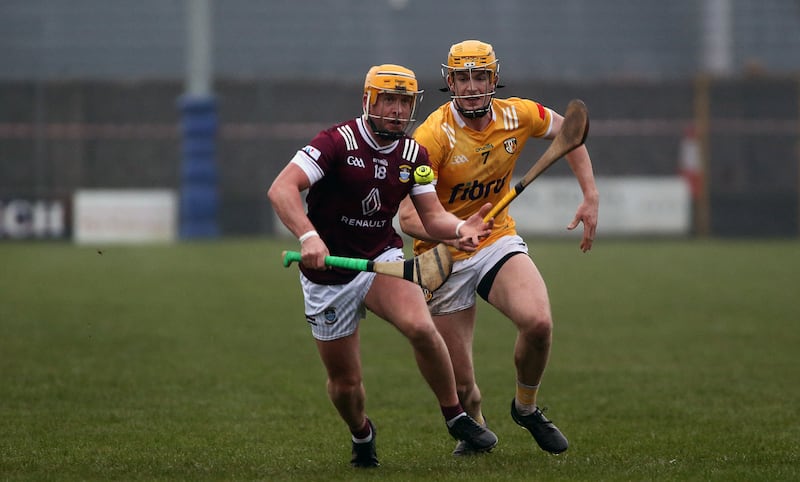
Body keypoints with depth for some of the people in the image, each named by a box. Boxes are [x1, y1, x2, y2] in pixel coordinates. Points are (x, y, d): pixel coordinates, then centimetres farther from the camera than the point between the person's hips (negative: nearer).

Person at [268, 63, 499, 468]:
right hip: (328, 274, -3)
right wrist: (308, 235, -44)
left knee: (421, 327, -29)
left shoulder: (413, 155, 0)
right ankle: (361, 434, 39)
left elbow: (432, 215, 2)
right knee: (344, 382, 4)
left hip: (382, 259, 3)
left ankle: (455, 416, -10)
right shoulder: (337, 142, -18)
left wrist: (460, 228, -21)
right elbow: (281, 189, -28)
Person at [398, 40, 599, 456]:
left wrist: (591, 196, 7)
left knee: (538, 322, -27)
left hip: (499, 241, 3)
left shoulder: (516, 116, -7)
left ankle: (526, 407, 3)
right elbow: (409, 217, -26)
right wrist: (450, 233, -46)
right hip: (444, 258, -3)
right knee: (461, 386, -2)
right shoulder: (433, 136, -21)